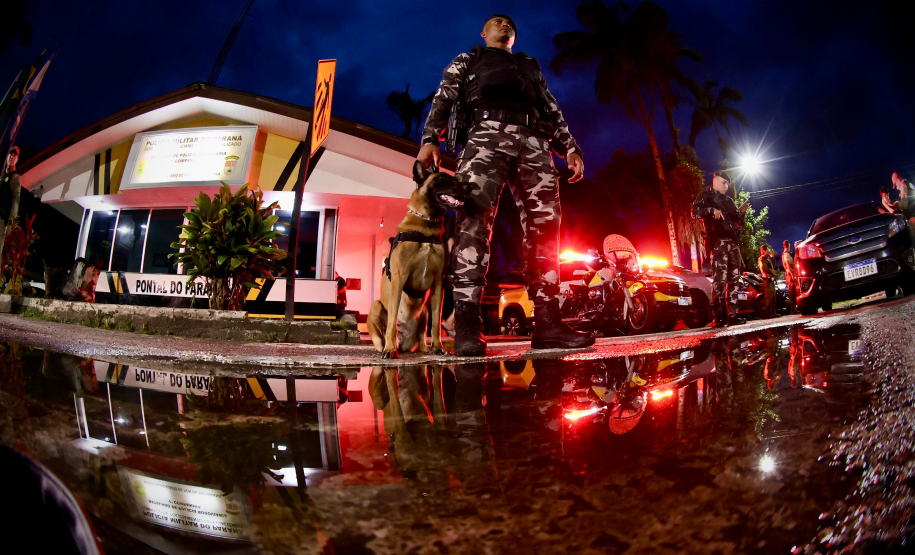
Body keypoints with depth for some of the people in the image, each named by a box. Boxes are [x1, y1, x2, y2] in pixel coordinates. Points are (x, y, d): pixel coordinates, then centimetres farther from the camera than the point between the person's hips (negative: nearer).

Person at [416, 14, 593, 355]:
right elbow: (443, 99, 14)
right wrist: (430, 139, -5)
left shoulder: (531, 67, 40)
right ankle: (467, 326, -33)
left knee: (543, 227, -11)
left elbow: (552, 112, 30)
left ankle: (547, 324, -13)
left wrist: (570, 148, 12)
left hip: (535, 142, 4)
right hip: (487, 134, -4)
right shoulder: (467, 61, 30)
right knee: (473, 218, -25)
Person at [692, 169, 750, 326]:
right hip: (718, 242, -7)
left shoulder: (728, 201, 28)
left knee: (734, 279, 4)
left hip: (733, 242, 8)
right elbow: (695, 212, -9)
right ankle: (719, 316, -14)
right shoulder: (706, 196, 9)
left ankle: (732, 314, 6)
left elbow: (739, 222, 26)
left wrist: (742, 211, 7)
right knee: (720, 279, -14)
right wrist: (711, 210, -23)